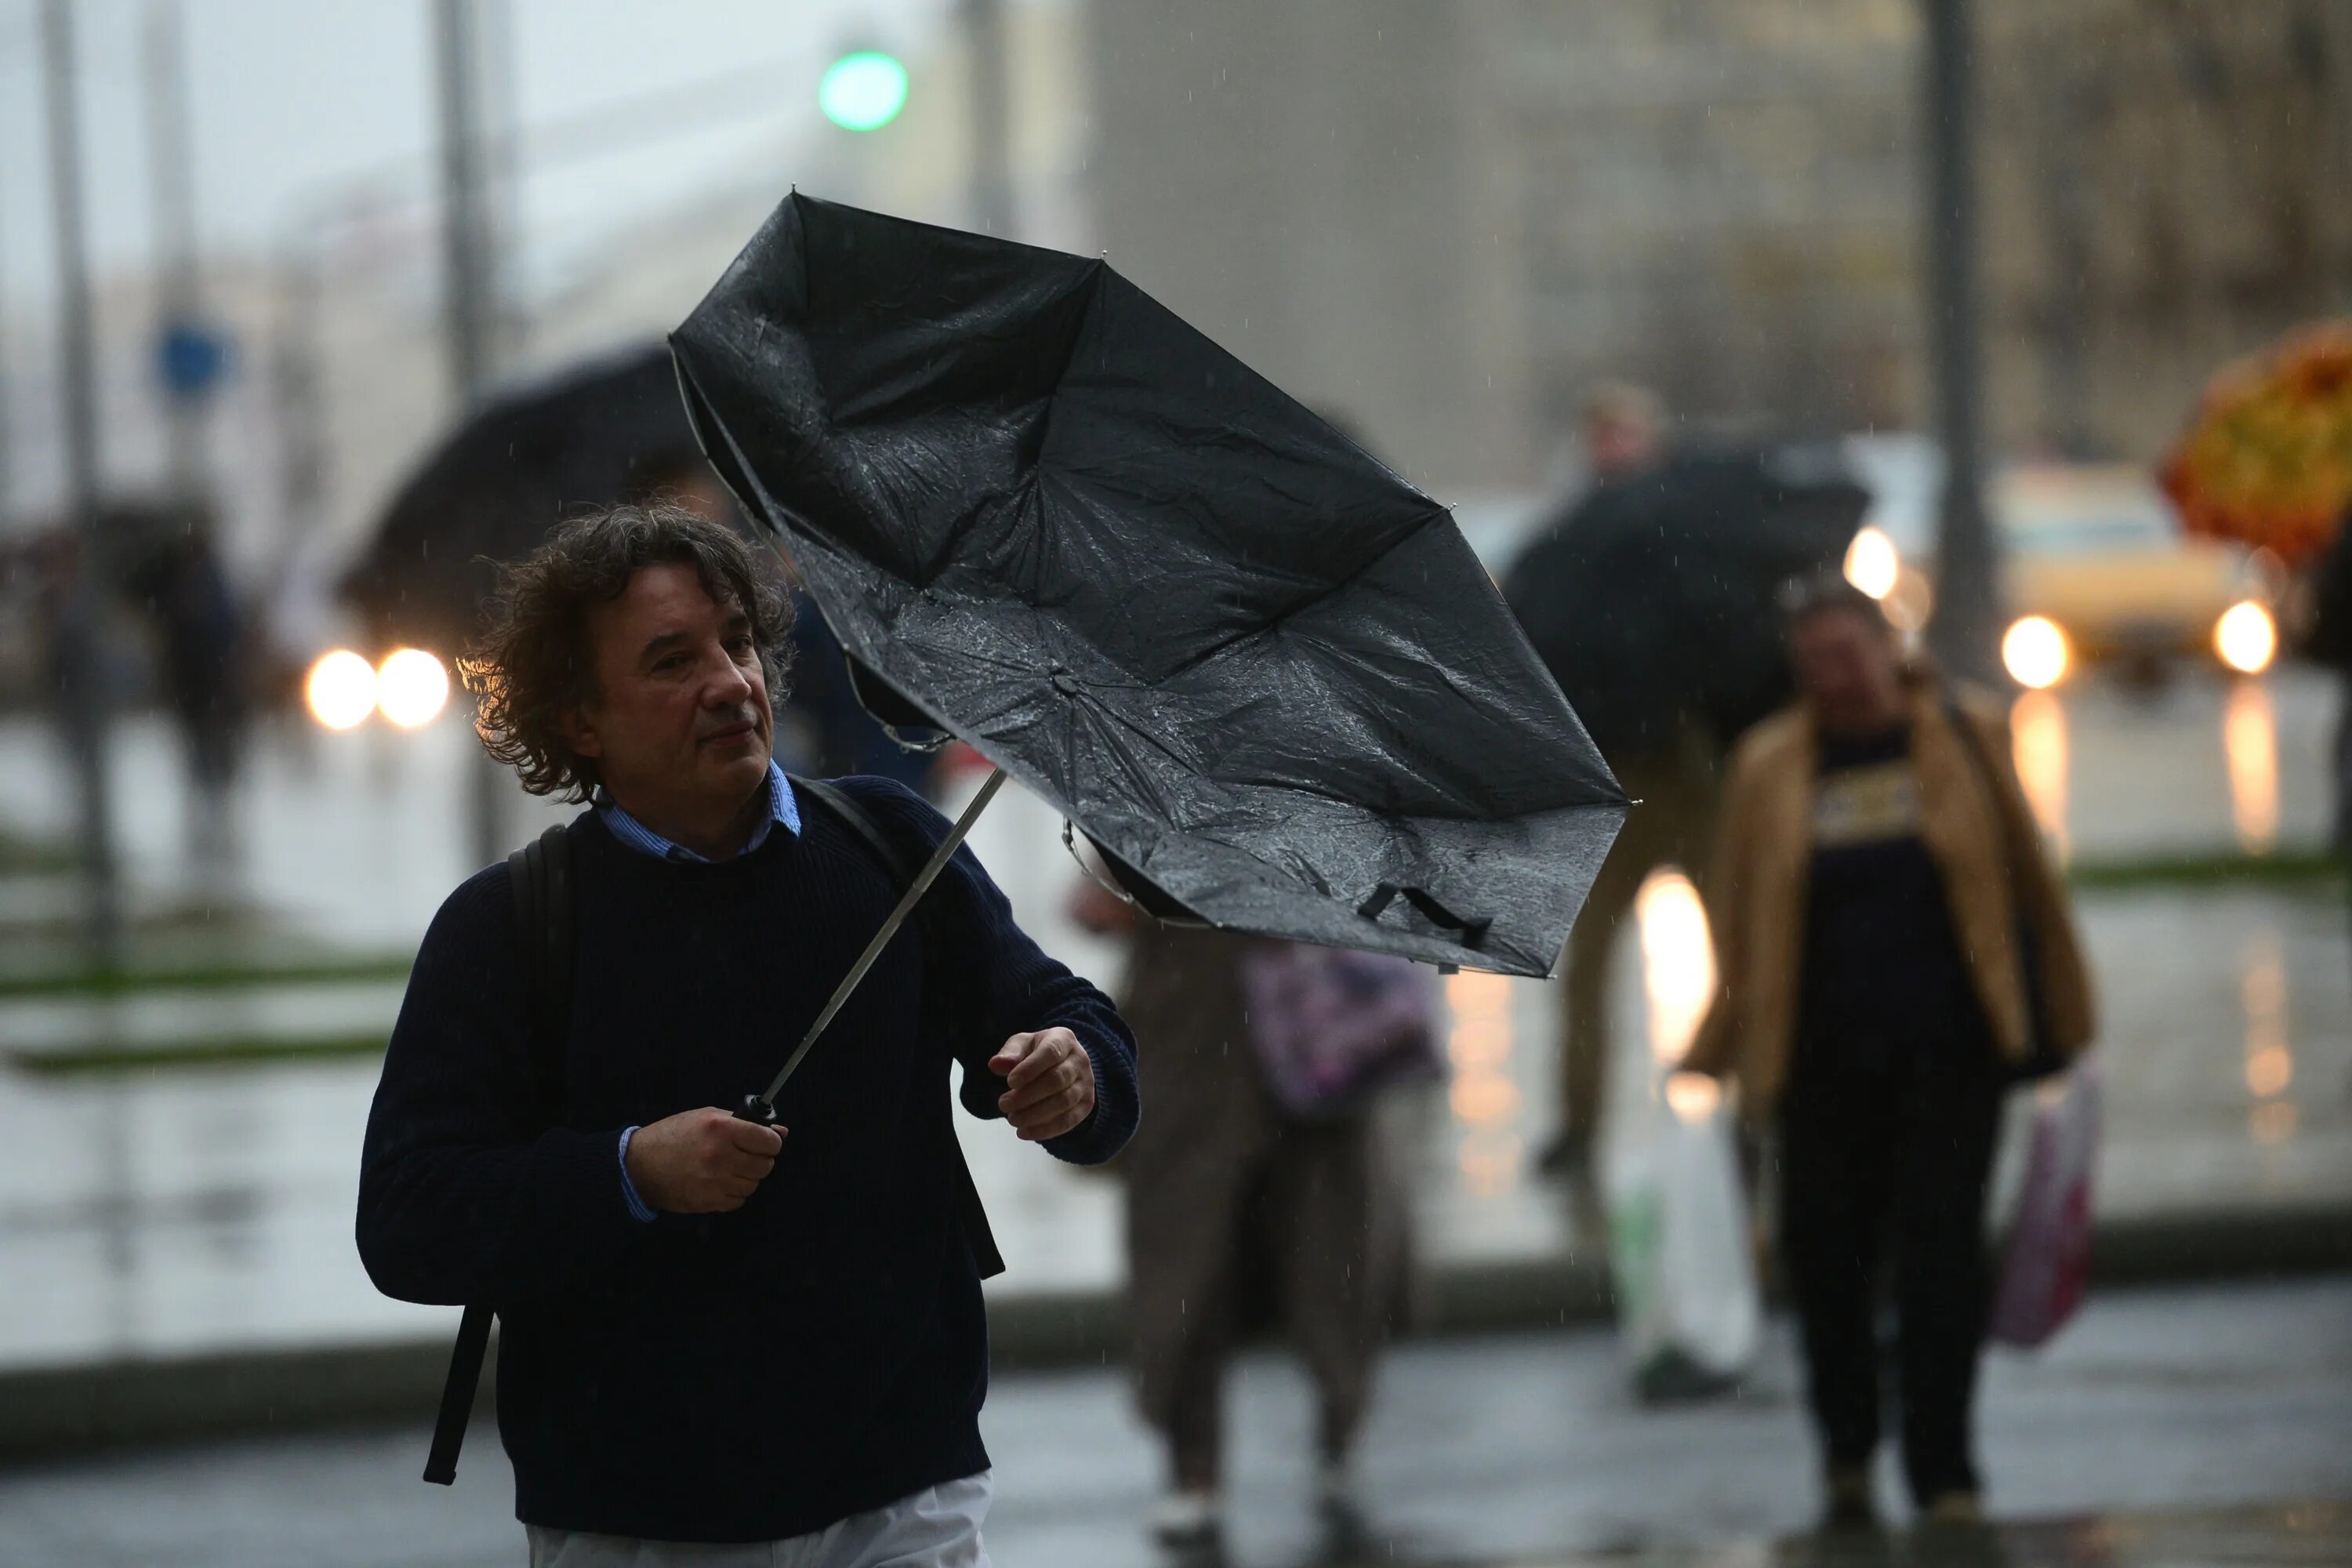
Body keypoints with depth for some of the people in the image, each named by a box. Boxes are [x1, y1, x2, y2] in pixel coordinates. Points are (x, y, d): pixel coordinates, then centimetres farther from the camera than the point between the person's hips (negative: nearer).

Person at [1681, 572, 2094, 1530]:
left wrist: (2053, 1020, 11)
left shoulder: (1966, 737, 6)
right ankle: (1847, 1457, 24)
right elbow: (1742, 914, 11)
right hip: (1824, 1055, 1)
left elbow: (2027, 880, 11)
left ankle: (1943, 1475, 2)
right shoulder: (1770, 767, 7)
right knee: (1822, 1247, 3)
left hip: (1947, 1052, -1)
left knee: (1943, 1253, -4)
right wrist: (1726, 1051, 8)